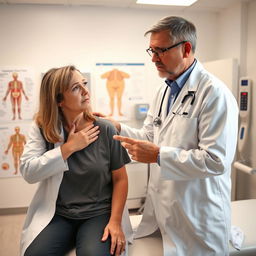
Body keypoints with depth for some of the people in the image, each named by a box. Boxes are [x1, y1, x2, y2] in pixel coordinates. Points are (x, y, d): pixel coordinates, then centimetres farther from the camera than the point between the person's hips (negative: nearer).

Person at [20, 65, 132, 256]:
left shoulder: (105, 130, -7)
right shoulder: (42, 129, -2)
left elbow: (120, 179, -3)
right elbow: (28, 172, -13)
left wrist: (115, 221, -12)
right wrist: (69, 147, -17)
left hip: (99, 214, -1)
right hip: (57, 215, 2)